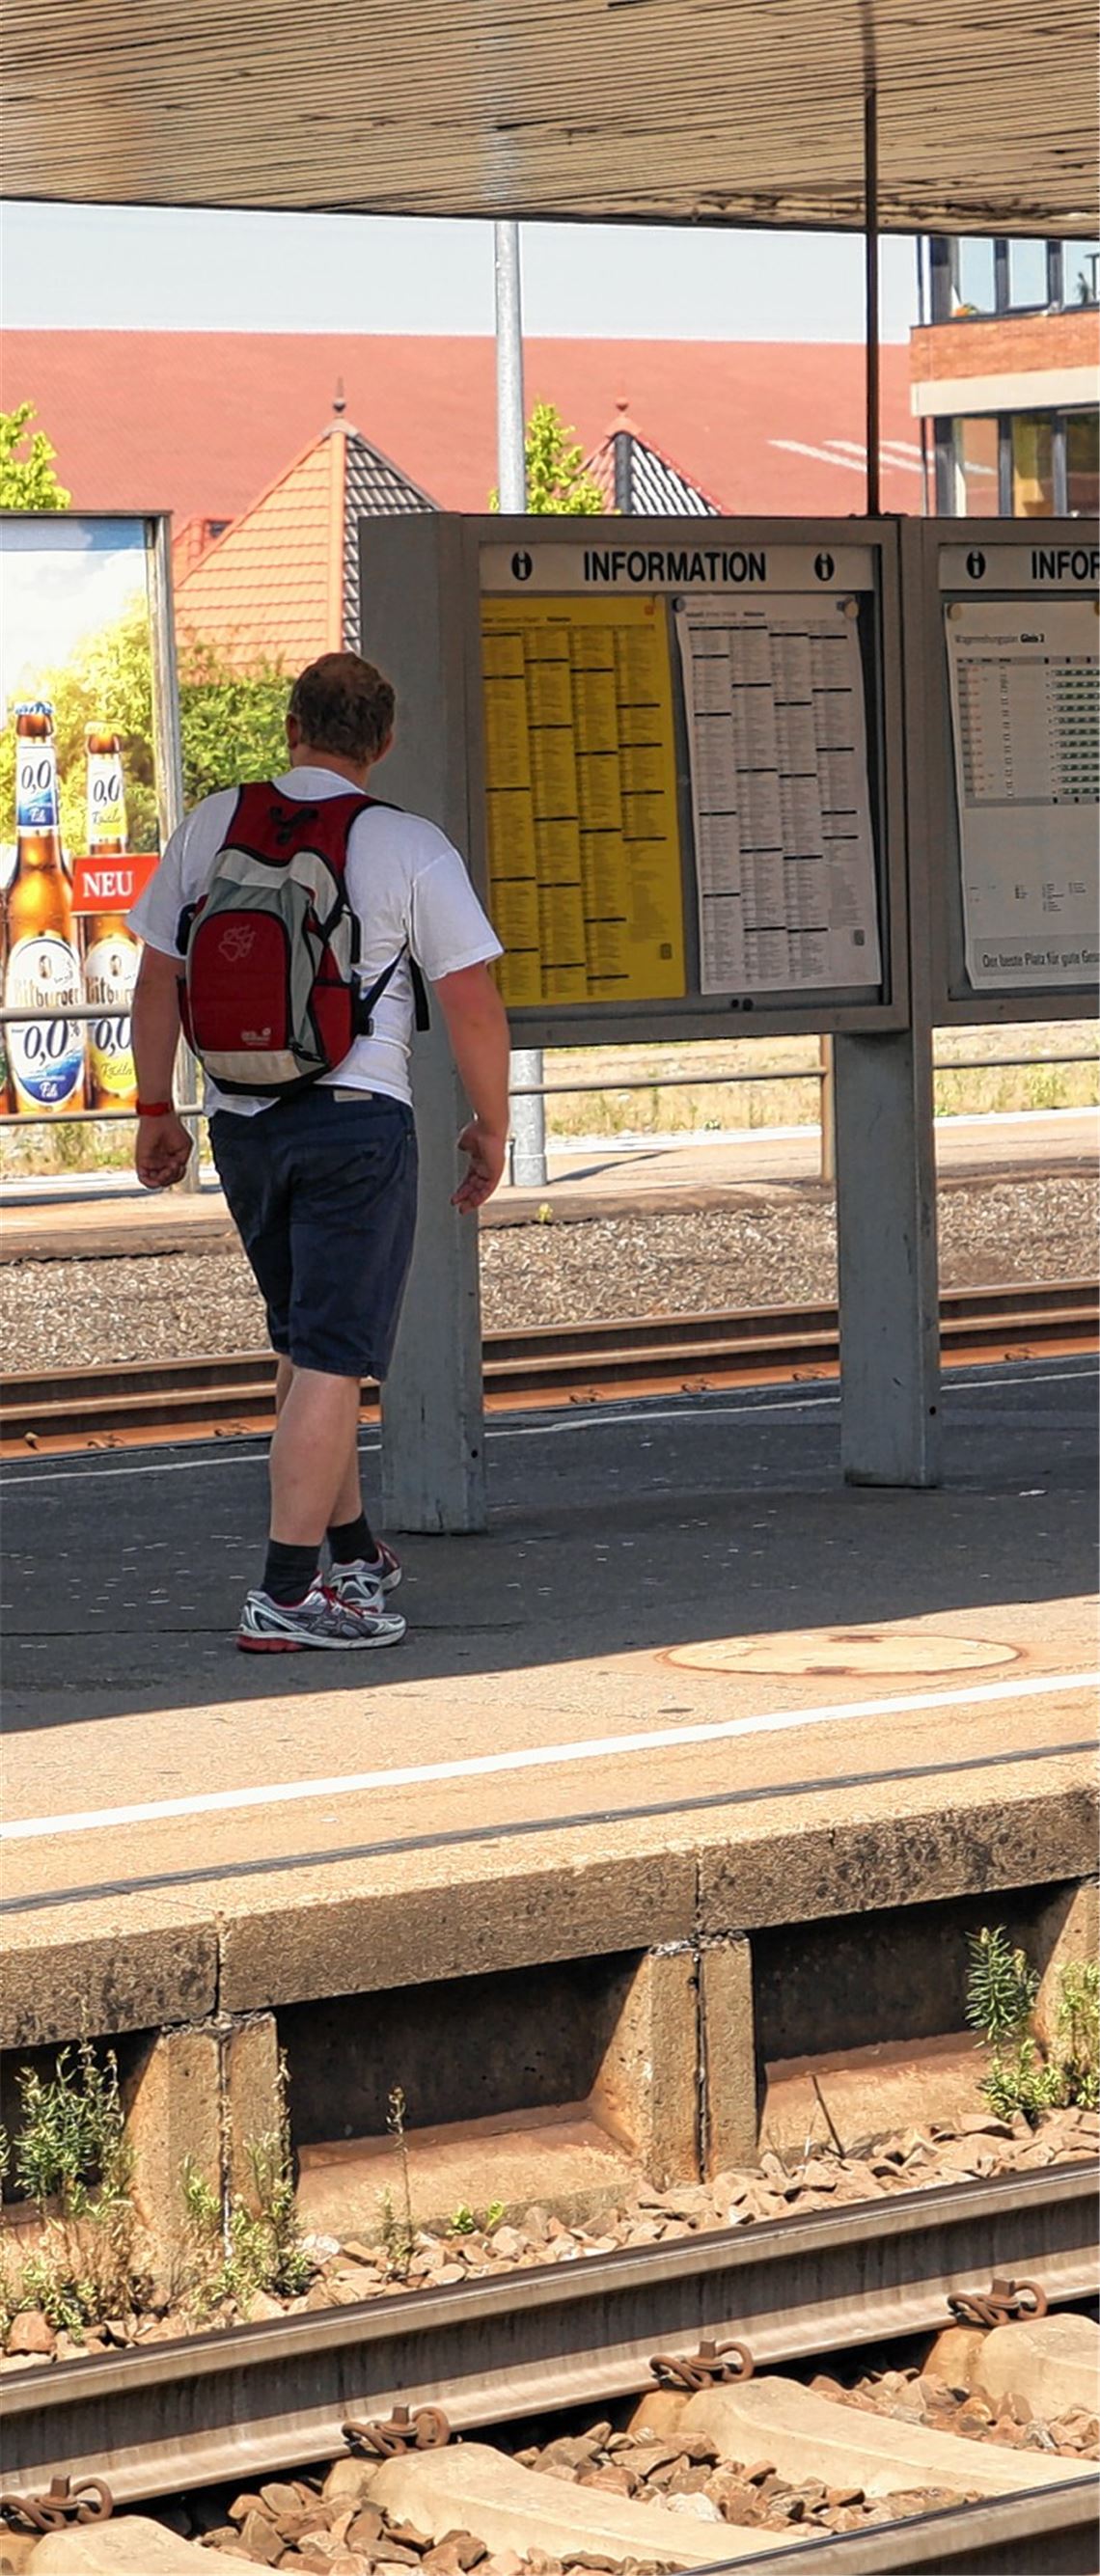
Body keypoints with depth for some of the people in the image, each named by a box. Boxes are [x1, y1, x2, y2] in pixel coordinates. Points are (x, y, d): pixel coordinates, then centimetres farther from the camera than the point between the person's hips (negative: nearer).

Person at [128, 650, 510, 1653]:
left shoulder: (211, 826, 4)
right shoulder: (410, 847, -8)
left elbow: (159, 977, 8)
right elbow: (472, 1002, -8)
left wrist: (157, 1110, 17)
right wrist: (491, 1126, 4)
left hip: (240, 1120, 5)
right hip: (356, 1116, -5)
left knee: (305, 1342, 20)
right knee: (331, 1359, -4)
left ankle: (353, 1552, 32)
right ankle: (287, 1596, -10)